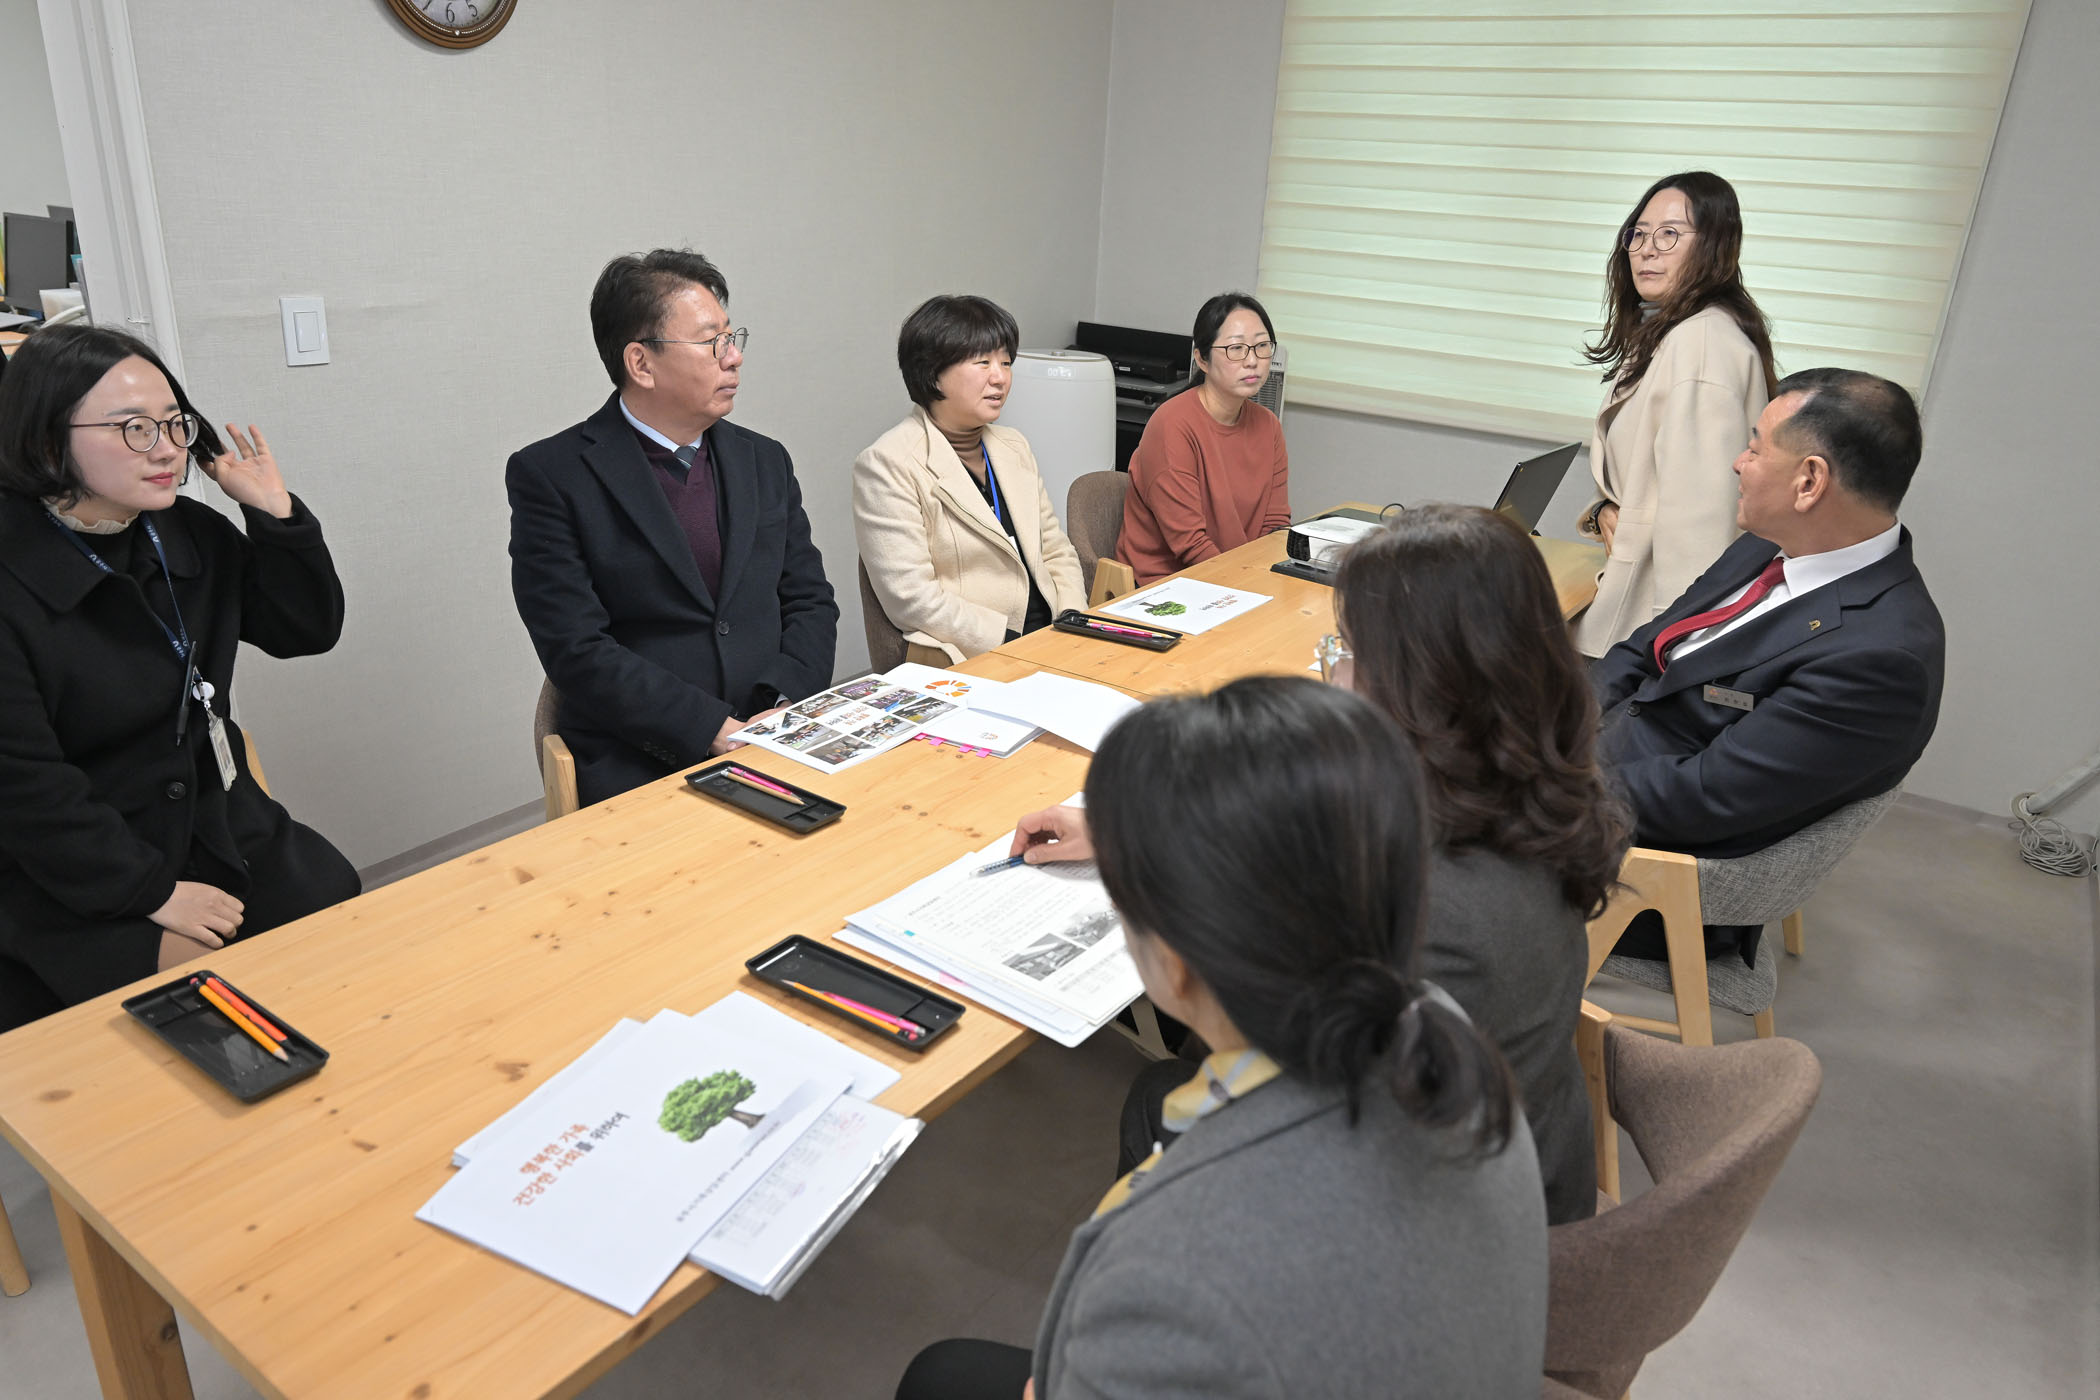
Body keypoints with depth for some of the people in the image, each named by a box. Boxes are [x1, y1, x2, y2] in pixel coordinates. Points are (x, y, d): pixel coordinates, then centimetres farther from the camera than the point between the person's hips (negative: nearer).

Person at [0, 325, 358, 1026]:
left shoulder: (192, 534, 3)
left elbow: (309, 631, 9)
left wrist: (274, 512, -5)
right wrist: (152, 892, -16)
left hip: (219, 829, 6)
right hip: (71, 880, -6)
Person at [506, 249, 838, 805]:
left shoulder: (764, 461, 14)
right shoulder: (550, 477, -2)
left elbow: (810, 601, 12)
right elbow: (578, 650, -10)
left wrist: (785, 706, -7)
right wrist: (716, 731, -17)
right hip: (639, 769, -4)